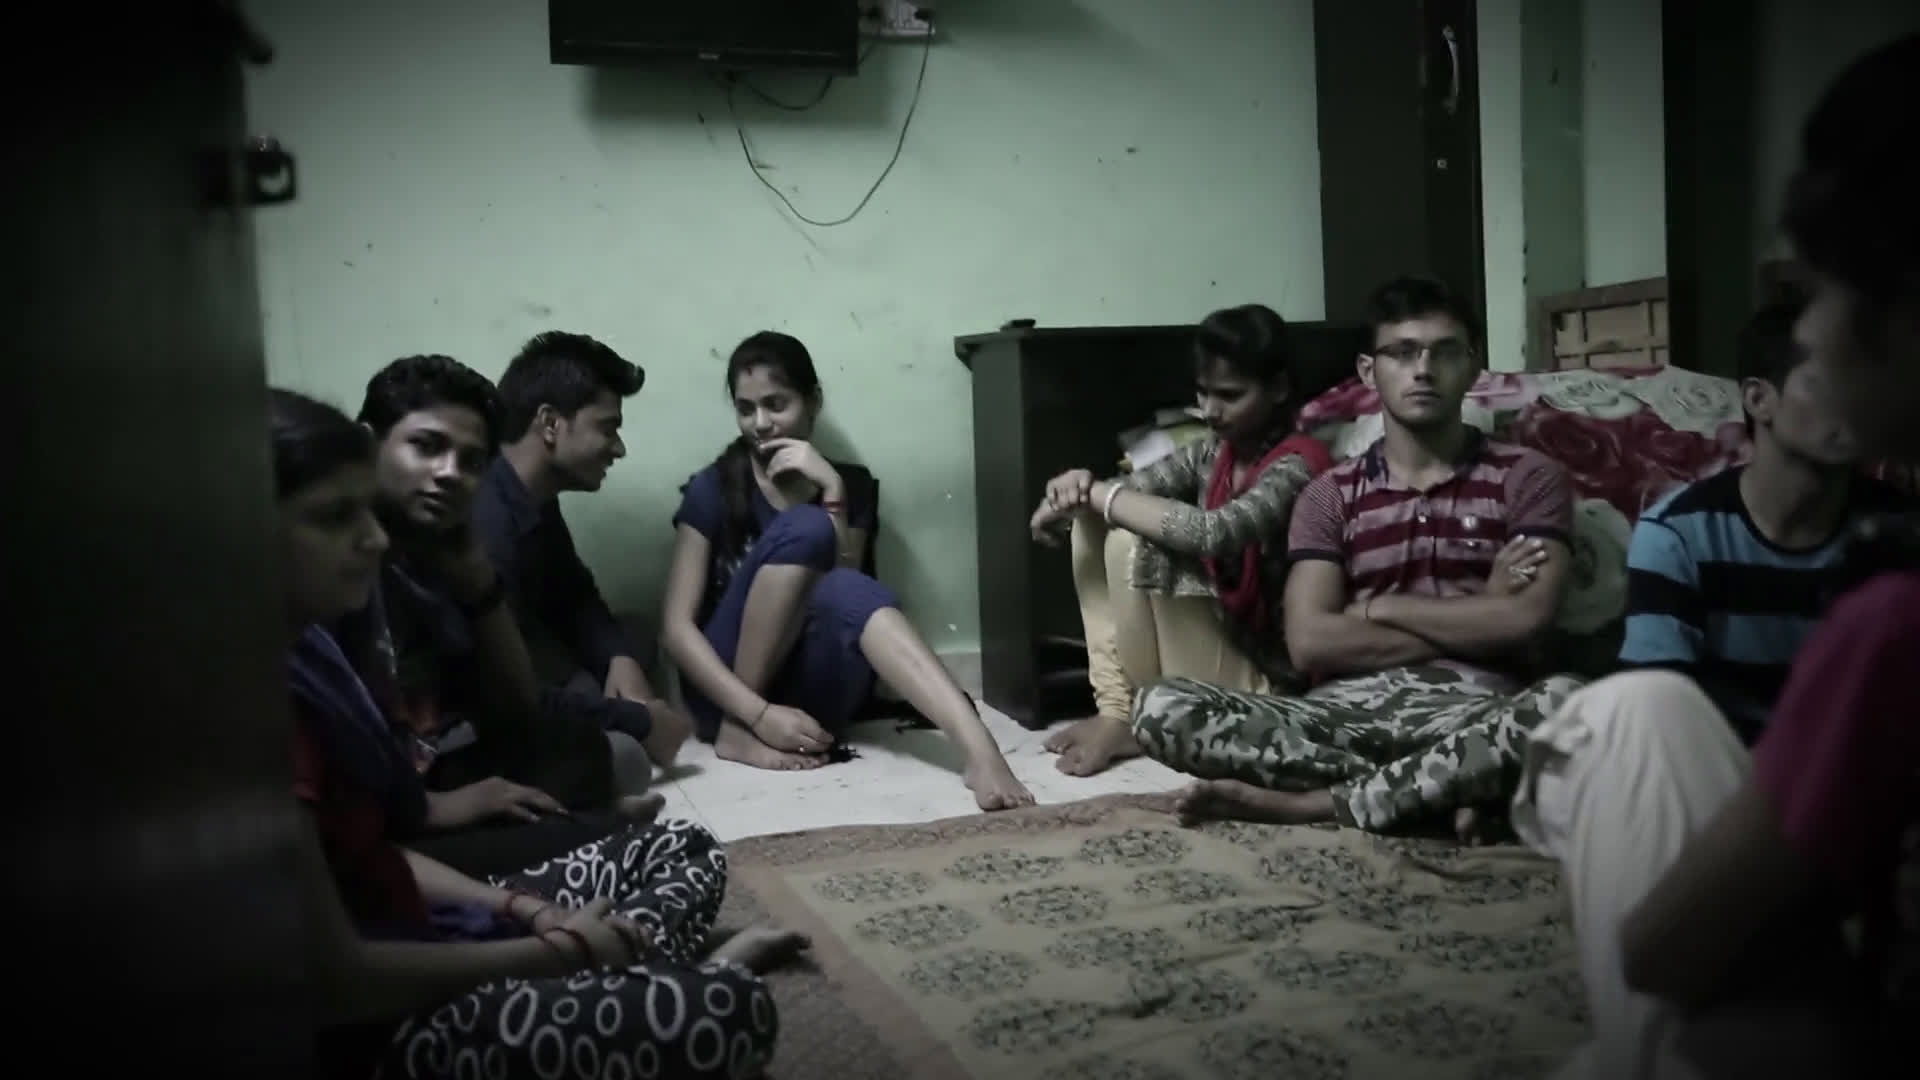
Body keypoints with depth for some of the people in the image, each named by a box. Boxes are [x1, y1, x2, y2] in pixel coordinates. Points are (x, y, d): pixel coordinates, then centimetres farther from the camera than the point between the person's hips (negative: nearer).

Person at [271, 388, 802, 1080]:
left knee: (683, 850, 16)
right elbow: (334, 982, -24)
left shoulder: (304, 647, 6)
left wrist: (525, 911, 0)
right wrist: (554, 950, -13)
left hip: (415, 939, 10)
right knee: (729, 1010, -25)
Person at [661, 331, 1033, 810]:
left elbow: (844, 587, -8)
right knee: (803, 528, -26)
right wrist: (759, 714, -21)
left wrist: (833, 494, -17)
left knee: (844, 592, -34)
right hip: (731, 692, -2)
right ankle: (739, 729, -18)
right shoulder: (713, 489, -3)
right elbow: (677, 624, -9)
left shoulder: (852, 484, 6)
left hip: (810, 694, 2)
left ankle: (980, 751, -52)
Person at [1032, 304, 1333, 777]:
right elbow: (1131, 492, 1)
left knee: (1132, 543, -25)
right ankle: (1115, 705, -8)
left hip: (1259, 669, -8)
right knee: (1096, 520, -2)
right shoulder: (1211, 454, 7)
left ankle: (1129, 719, -9)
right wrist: (1079, 488, -24)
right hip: (1200, 642, 8)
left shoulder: (1298, 463, -18)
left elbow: (1215, 533, -35)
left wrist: (1097, 494, -28)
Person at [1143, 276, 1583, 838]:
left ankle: (1318, 803, -24)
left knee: (1565, 702, -37)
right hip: (1350, 706, 2)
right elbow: (1310, 643, -1)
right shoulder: (1330, 494, 14)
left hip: (1473, 707, -1)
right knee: (1162, 709, -23)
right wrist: (1470, 624, -2)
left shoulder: (1527, 477, 10)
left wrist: (1377, 608, 2)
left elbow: (1522, 622, -6)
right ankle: (1449, 787, -22)